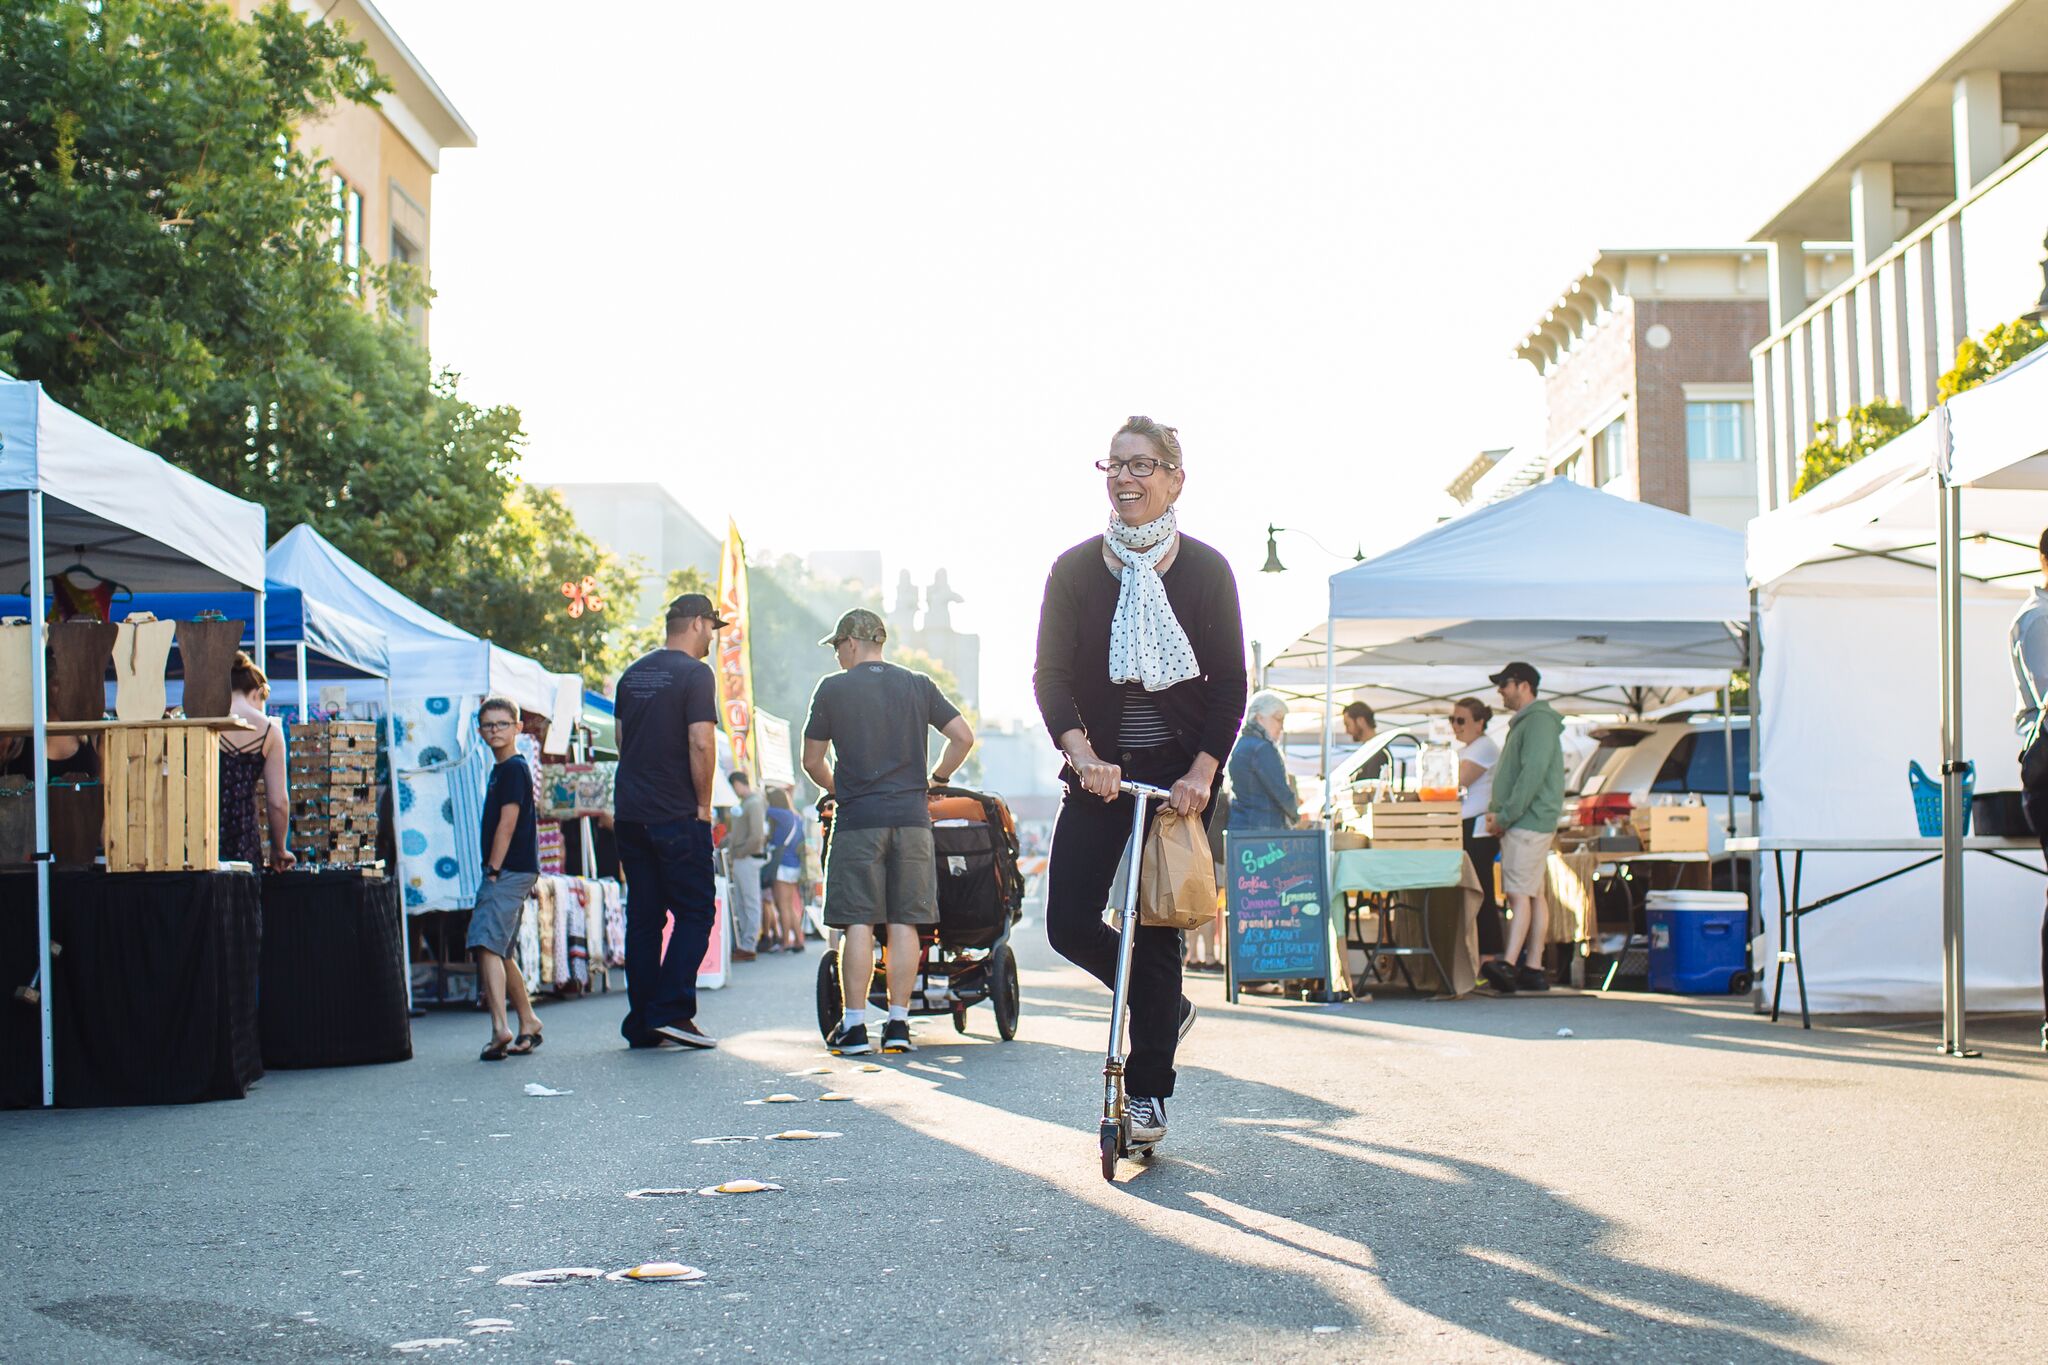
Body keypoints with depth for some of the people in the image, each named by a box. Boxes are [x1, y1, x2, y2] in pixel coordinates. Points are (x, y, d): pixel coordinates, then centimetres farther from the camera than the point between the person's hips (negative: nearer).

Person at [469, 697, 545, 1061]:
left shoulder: (515, 768, -9)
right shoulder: (500, 770, 20)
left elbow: (508, 823, -15)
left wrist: (493, 871, -18)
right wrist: (492, 874, 17)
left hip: (509, 871, -10)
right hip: (505, 873, 10)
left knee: (486, 943, -21)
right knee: (500, 953, 16)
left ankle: (500, 1029, -31)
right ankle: (528, 1022, 27)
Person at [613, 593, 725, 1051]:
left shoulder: (633, 674, 14)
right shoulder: (695, 674, -9)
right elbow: (701, 743, -16)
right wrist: (703, 805, -7)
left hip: (628, 812, 7)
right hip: (676, 817, -7)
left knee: (643, 918, 9)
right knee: (695, 913, -1)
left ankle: (641, 1024, 9)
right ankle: (671, 1012, -10)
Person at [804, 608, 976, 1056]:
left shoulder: (833, 688, 2)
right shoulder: (918, 685, 9)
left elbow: (812, 760, 5)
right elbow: (964, 737, 5)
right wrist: (936, 780, 18)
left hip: (858, 818, -2)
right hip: (911, 817, 2)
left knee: (858, 923, -2)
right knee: (903, 923, 3)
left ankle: (854, 1025, -3)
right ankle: (898, 1023, 3)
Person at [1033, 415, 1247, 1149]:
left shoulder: (1205, 569, -1)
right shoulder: (1076, 570, 1)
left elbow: (1230, 682, -2)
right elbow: (1050, 672, -5)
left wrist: (1201, 772, -14)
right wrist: (1082, 754, -22)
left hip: (1178, 775, -2)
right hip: (1100, 774, 2)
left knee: (1156, 928, -2)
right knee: (1069, 924, -7)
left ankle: (1148, 1094, 10)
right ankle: (1166, 1005, 22)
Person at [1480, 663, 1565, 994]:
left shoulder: (1538, 721, -12)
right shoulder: (1523, 723, 21)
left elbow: (1533, 774, -21)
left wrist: (1505, 817, -19)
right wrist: (1495, 810, 12)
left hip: (1529, 822, -10)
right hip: (1521, 824, 10)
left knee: (1519, 893, -17)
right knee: (1534, 894, 8)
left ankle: (1509, 965, -25)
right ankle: (1533, 969, 9)